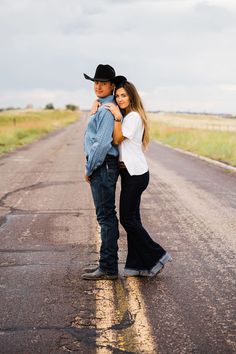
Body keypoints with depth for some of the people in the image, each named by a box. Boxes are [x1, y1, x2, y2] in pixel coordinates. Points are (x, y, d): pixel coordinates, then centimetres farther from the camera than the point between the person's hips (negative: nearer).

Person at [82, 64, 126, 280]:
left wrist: (89, 169, -12)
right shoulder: (102, 107, 18)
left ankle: (108, 268, 0)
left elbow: (102, 143, -21)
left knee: (106, 217, -6)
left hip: (103, 167, -11)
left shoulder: (108, 110, -14)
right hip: (103, 167, 11)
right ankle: (108, 265, 22)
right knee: (107, 216, 13)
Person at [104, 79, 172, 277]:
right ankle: (137, 264, 15)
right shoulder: (127, 116, 18)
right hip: (130, 172, 10)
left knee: (128, 219, -6)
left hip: (135, 173, -10)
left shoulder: (134, 116, -12)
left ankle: (157, 256, 4)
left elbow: (117, 139, -15)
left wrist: (117, 116, -16)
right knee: (132, 218, 10)